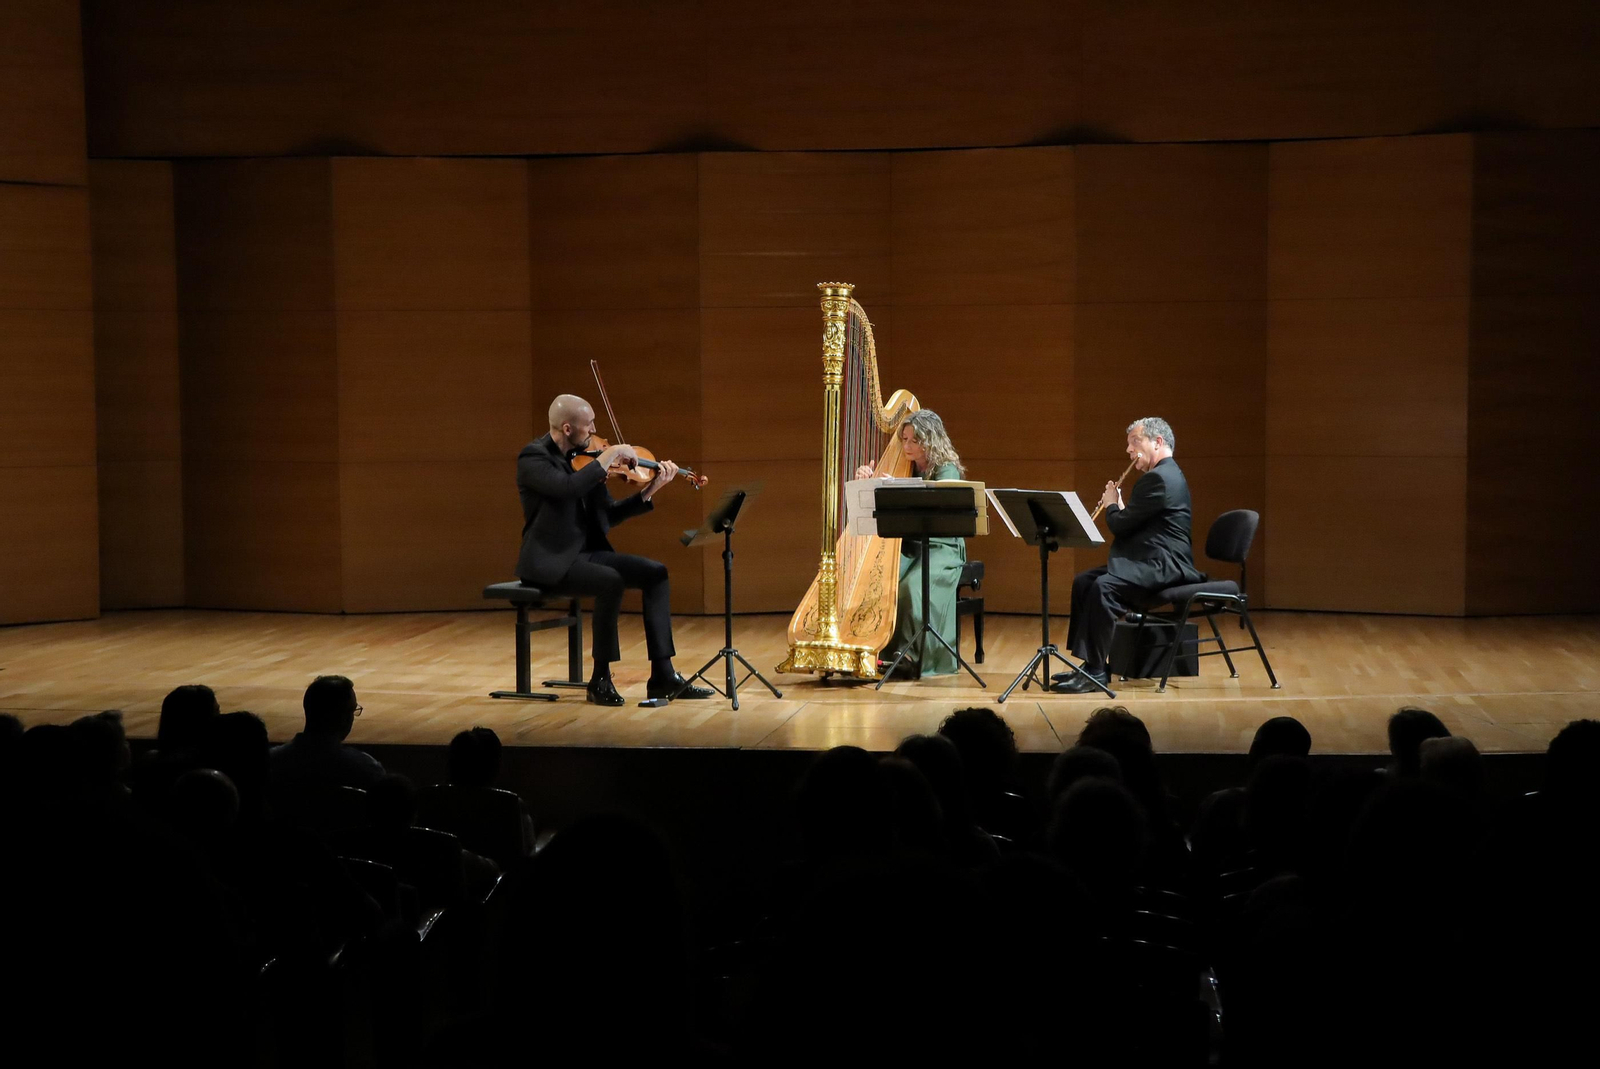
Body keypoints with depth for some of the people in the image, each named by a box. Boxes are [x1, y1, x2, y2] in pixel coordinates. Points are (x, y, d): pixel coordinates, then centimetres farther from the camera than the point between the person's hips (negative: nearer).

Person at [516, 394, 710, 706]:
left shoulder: (582, 458, 10)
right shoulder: (533, 457, -12)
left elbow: (608, 514, 11)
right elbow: (567, 487, -32)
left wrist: (650, 491, 0)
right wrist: (607, 458, -22)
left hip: (587, 552, 8)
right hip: (549, 561, -8)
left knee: (655, 572, -7)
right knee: (611, 581, -31)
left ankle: (663, 676, -8)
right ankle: (601, 679, -17)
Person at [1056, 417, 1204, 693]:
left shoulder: (1158, 478, -15)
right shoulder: (1167, 474, 20)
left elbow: (1121, 525, -16)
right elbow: (1133, 523, 24)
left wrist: (1112, 505, 3)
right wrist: (1117, 506, 11)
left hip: (1162, 566, -12)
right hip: (1153, 560, 12)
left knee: (1103, 587, -30)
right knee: (1083, 582, 8)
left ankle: (1097, 671, -27)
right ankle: (1089, 661, 9)